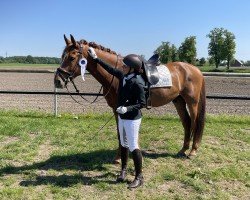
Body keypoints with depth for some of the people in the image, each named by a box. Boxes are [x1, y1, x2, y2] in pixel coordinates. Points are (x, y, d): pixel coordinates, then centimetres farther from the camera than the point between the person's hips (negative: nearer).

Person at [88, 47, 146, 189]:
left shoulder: (137, 83, -22)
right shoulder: (123, 76, -1)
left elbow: (142, 103, -19)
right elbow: (110, 69, 13)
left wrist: (128, 109, -31)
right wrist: (96, 58, 16)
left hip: (132, 119, -8)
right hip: (122, 117, 8)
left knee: (133, 147, -1)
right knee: (124, 144, 20)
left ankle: (139, 177, 12)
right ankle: (124, 169, 38)